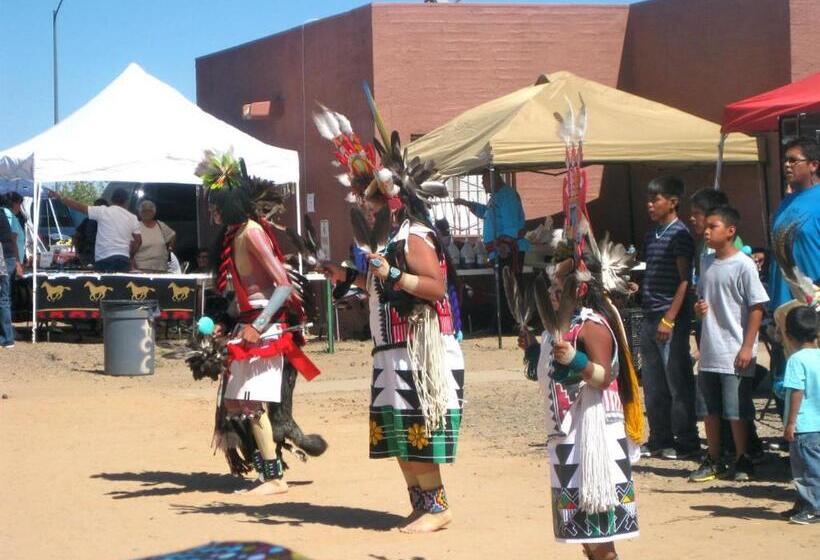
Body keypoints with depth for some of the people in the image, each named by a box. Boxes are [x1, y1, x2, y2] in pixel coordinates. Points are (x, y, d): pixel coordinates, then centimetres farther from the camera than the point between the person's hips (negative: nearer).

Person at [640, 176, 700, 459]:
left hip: (672, 319, -8)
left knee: (678, 383, -3)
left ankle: (686, 442, 4)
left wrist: (669, 319, -17)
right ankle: (659, 439, 18)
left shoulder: (679, 235, -9)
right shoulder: (652, 235, 15)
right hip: (650, 317, 8)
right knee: (653, 385, 10)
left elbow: (685, 280, -13)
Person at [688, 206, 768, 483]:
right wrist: (698, 307, -2)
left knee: (737, 412, -1)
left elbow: (757, 307, -11)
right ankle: (714, 461, 22)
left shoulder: (744, 265, -10)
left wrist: (747, 347, -14)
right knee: (709, 410, 11)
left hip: (735, 353, -7)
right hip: (708, 352, 7)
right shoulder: (706, 263, 10)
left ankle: (742, 462, 12)